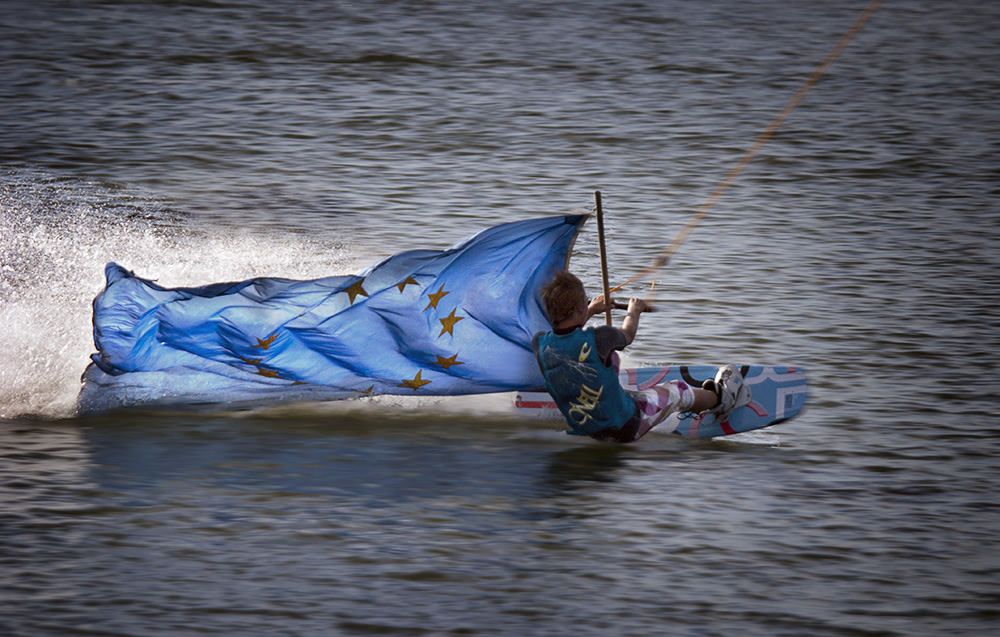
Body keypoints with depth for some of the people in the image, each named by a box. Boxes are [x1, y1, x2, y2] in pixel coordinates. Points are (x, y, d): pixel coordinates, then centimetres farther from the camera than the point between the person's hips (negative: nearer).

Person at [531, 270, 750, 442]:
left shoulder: (539, 344, -17)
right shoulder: (598, 340, -29)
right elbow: (627, 335, -2)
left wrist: (591, 311, 29)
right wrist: (633, 312, 21)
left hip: (580, 429, 5)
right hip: (627, 427, -5)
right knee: (679, 390, 21)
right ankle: (720, 398, 54)